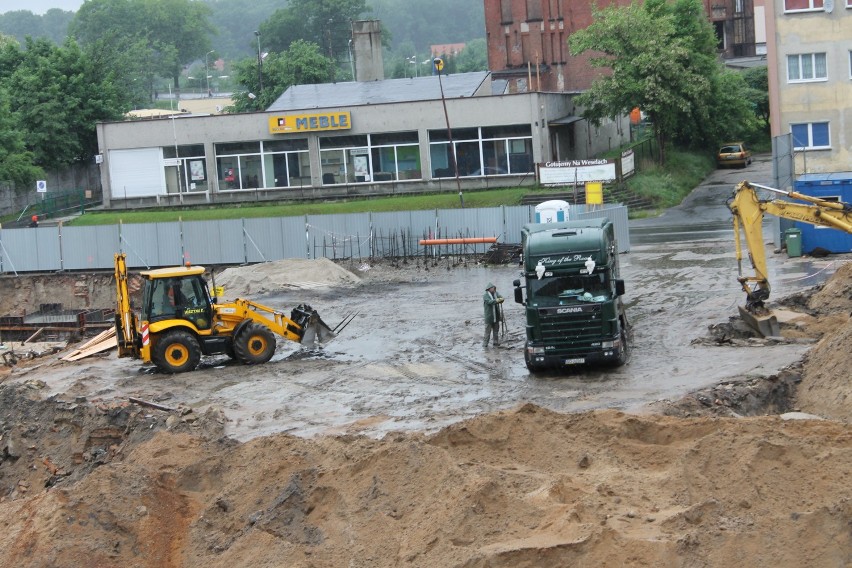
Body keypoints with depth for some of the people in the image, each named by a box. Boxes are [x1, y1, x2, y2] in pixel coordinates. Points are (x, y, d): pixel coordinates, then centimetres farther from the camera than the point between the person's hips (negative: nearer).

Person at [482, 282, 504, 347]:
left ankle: (496, 343, 22)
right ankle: (485, 344, 0)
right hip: (489, 316, -6)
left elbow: (500, 297, -6)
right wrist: (496, 300, -39)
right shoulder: (485, 295, -8)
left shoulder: (496, 294, 9)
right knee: (488, 330, -4)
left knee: (496, 330, 13)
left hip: (496, 316, 6)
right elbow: (489, 302, -25)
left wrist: (501, 299, -30)